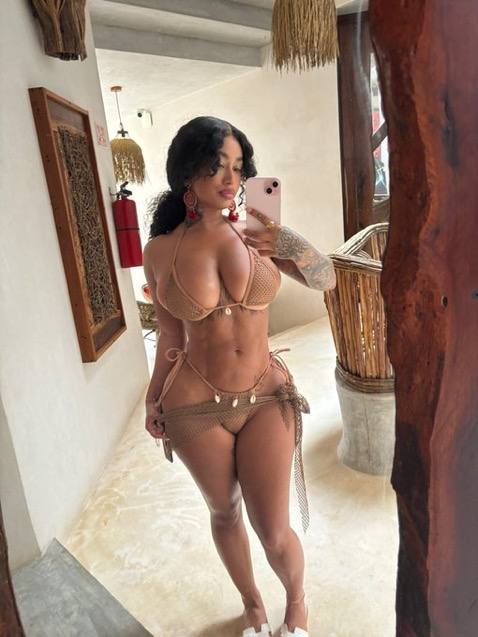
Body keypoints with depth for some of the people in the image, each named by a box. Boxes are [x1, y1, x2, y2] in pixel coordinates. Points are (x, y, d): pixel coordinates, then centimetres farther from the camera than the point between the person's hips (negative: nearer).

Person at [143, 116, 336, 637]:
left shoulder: (253, 233, -4)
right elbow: (172, 335, 5)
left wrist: (289, 243, -21)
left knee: (273, 531, 6)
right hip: (196, 407, 1)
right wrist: (154, 400, 12)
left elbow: (326, 280, -2)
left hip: (267, 397, 0)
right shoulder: (160, 251, -5)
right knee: (225, 514, 19)